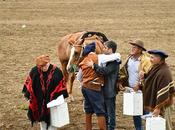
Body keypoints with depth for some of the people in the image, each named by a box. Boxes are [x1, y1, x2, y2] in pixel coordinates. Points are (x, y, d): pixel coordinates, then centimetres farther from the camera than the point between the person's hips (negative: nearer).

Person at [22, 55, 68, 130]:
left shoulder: (56, 72, -15)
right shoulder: (34, 71, -10)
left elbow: (61, 85, -8)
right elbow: (29, 83, 2)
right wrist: (28, 95, 3)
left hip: (52, 100, -3)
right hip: (39, 100, 3)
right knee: (41, 115, 18)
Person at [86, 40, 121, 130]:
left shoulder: (114, 61, -19)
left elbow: (104, 71, -31)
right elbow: (104, 70, 15)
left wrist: (93, 65, -27)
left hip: (110, 91, -10)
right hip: (105, 90, 10)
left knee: (110, 112, 1)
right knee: (105, 111, 19)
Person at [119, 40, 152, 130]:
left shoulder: (145, 60, -14)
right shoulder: (130, 58, 8)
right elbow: (123, 72, 17)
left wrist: (139, 84, -23)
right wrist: (120, 82, 5)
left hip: (141, 90, -7)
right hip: (131, 89, 7)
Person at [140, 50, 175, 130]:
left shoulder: (163, 72, -24)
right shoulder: (156, 68, 6)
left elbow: (163, 93, -25)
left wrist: (158, 107, -25)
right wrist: (145, 76, 3)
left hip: (161, 105, -10)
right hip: (153, 103, 10)